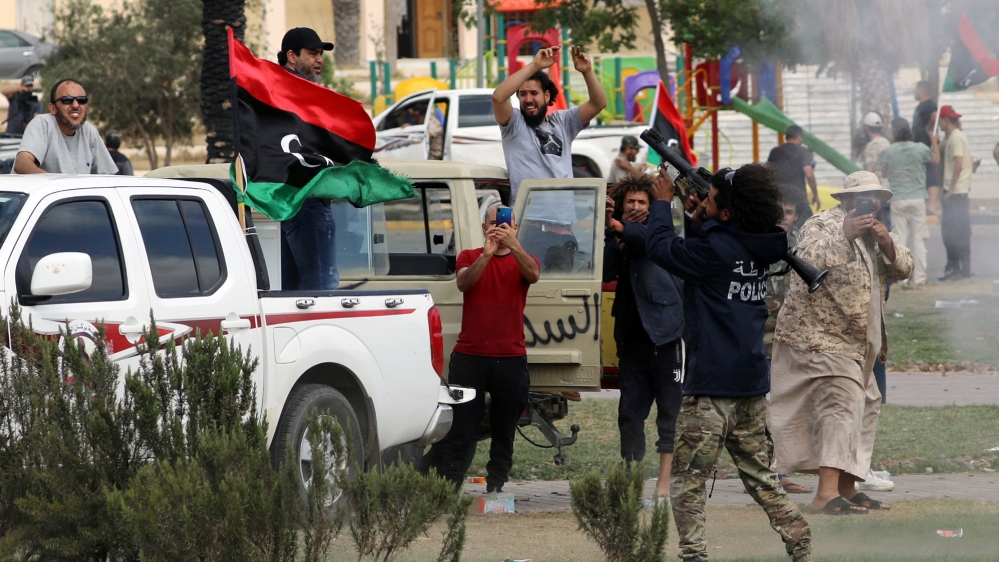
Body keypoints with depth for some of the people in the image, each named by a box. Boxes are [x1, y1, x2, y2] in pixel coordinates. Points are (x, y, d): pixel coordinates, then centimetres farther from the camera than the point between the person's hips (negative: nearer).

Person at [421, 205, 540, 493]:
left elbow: (533, 275, -13)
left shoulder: (522, 261, 10)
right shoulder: (470, 257, 11)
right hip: (470, 357, -1)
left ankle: (496, 487, 11)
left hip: (511, 359, 1)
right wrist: (487, 254, -26)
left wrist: (513, 245, -29)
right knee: (460, 429, -5)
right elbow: (463, 283, -10)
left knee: (504, 431, 4)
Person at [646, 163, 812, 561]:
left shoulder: (716, 249, -16)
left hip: (711, 384, -8)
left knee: (687, 478, -3)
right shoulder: (758, 249, 7)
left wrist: (662, 203, 5)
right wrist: (699, 222, 11)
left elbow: (661, 247, -9)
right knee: (760, 476, 16)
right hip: (752, 381, 8)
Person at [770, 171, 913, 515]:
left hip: (856, 341, 10)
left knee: (865, 405, 15)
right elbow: (807, 262, -25)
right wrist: (844, 236, -30)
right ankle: (827, 493, -31)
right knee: (841, 401, -22)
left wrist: (887, 243, -9)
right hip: (820, 334, -10)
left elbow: (904, 270, 10)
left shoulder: (874, 231, 19)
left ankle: (847, 488, 25)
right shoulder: (822, 226, -8)